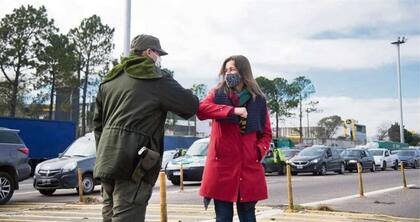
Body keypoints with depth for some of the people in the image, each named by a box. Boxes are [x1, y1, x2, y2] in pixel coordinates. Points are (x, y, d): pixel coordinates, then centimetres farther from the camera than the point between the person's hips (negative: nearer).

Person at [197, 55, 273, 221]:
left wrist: (259, 151, -5)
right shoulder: (218, 94, 6)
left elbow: (266, 133, 14)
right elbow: (201, 109, -15)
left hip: (248, 165, 1)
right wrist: (232, 111, -23)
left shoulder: (258, 100, 9)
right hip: (222, 164, -1)